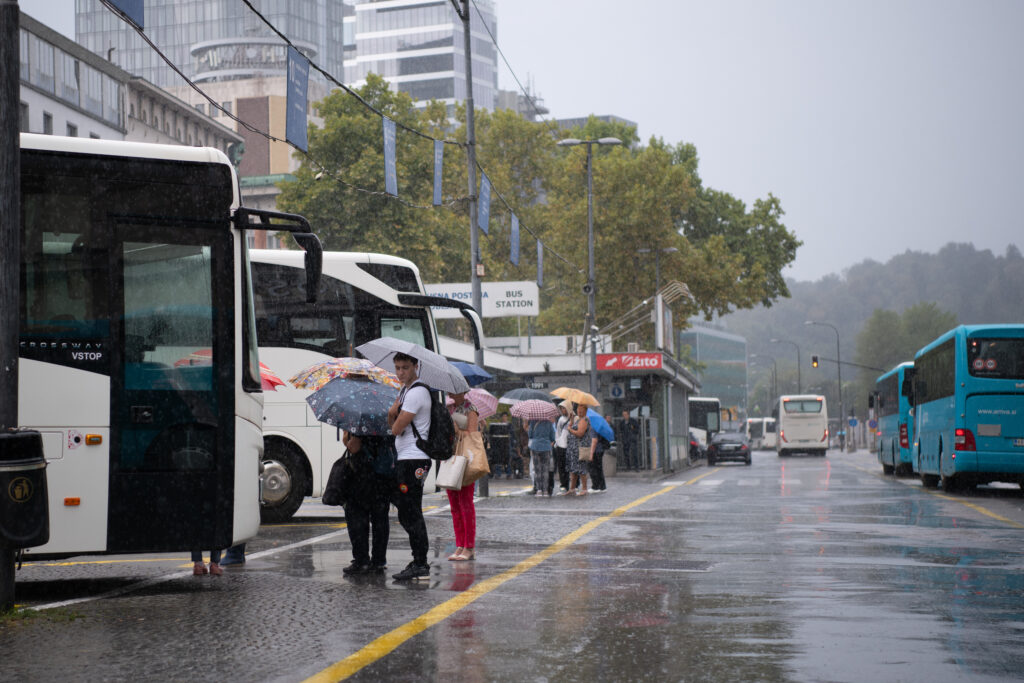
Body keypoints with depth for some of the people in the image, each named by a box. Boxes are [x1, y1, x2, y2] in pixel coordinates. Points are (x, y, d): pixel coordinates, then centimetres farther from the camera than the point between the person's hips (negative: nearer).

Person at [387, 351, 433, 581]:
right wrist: (392, 412, -3)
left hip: (414, 460, -10)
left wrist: (396, 418, 5)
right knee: (406, 512, 11)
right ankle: (419, 559, 16)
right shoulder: (404, 390, 18)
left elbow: (397, 429, -16)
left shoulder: (417, 392, -14)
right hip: (405, 459, 10)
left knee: (410, 512, -9)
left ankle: (420, 564, -6)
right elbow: (392, 425, 18)